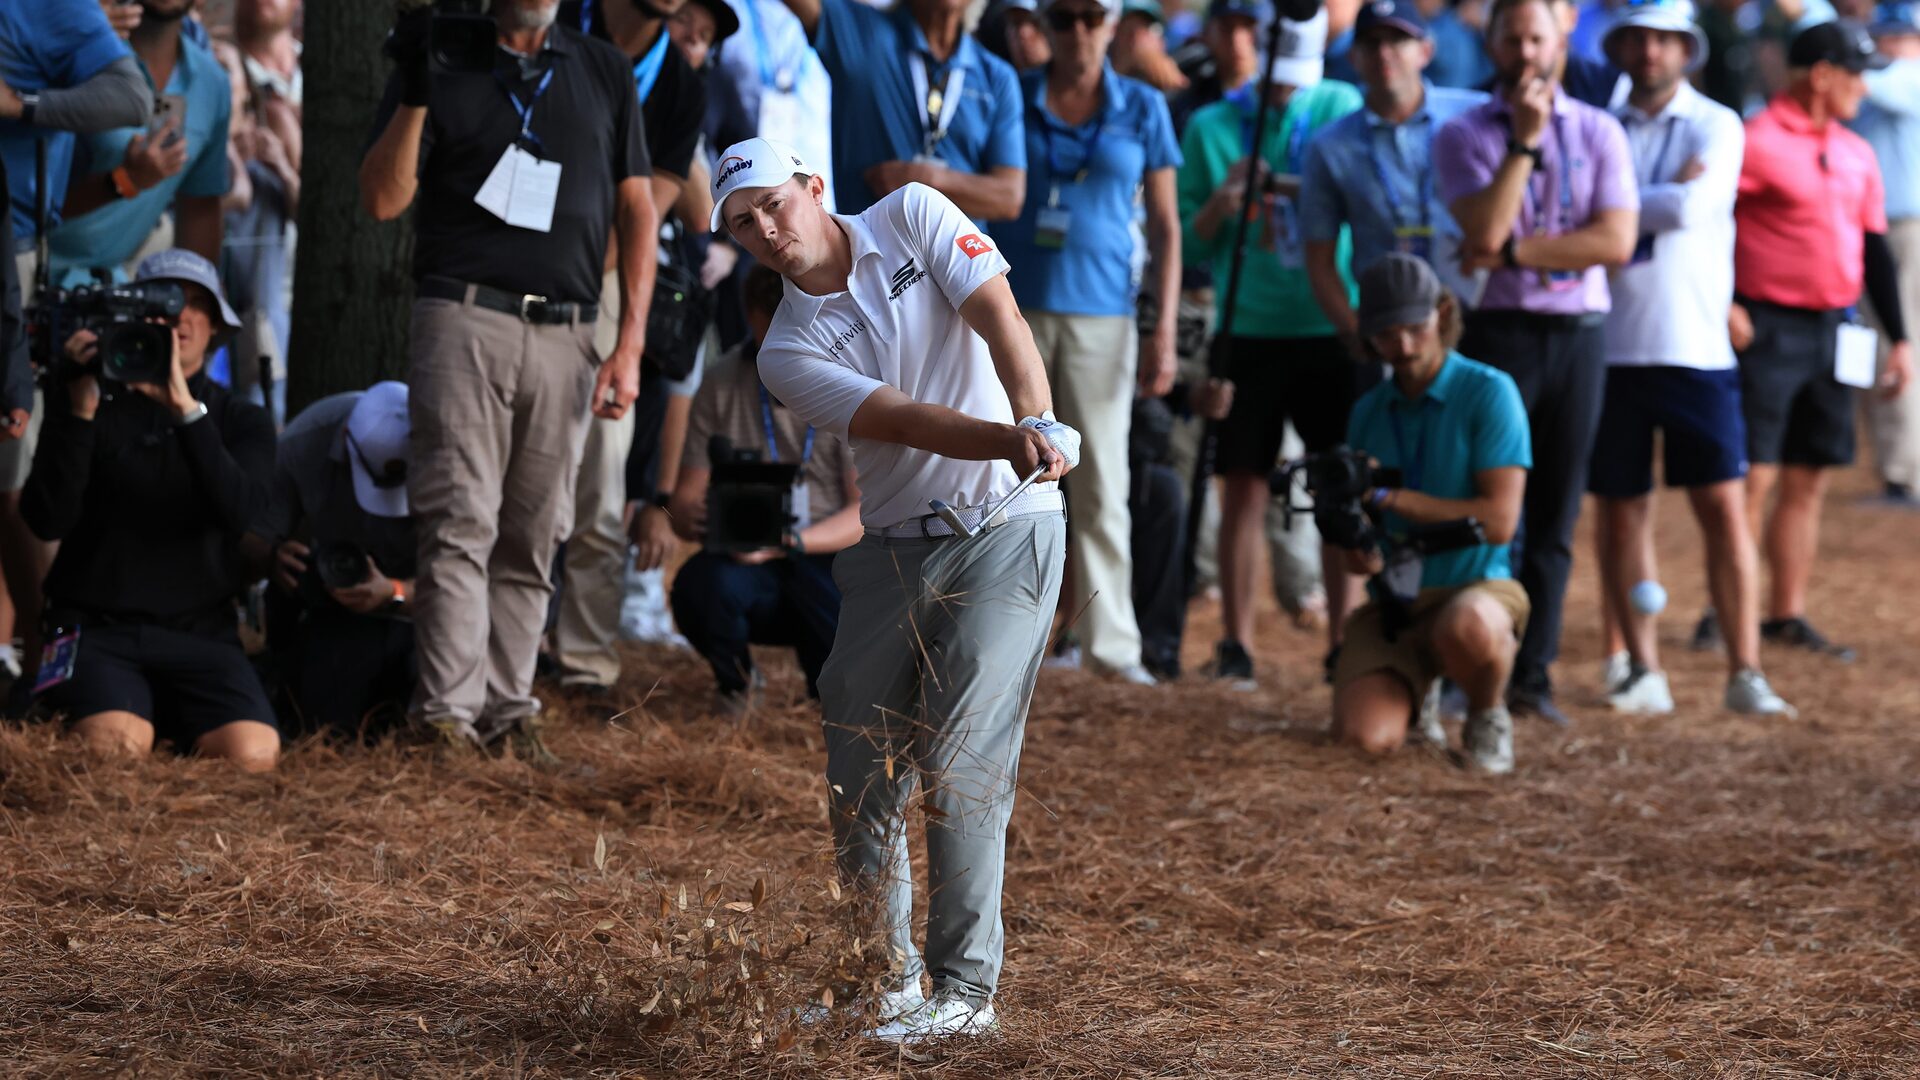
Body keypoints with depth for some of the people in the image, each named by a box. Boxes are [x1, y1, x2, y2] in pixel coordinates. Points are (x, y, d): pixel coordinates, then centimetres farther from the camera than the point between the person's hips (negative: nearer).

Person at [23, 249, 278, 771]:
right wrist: (80, 410, -19)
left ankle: (169, 721, 5)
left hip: (199, 632, 2)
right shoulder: (94, 402, 6)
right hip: (98, 629, -2)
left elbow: (238, 511, -13)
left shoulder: (243, 421, 10)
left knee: (251, 753, -27)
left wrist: (186, 409, -23)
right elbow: (46, 521, -9)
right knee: (118, 747, -32)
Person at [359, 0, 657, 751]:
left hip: (565, 336, 3)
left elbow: (636, 209, 13)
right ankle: (448, 715, -13)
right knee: (462, 525, -10)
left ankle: (508, 709, 8)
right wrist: (414, 97, -16)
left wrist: (631, 343, 4)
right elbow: (383, 199, -2)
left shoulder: (605, 72, 14)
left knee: (532, 540, 4)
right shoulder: (442, 64, 5)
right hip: (465, 319, -3)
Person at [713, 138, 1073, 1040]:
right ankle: (885, 973, 18)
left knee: (959, 762, -11)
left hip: (1006, 529, -4)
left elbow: (998, 318, -13)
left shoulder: (914, 217, -1)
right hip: (893, 550, 4)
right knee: (859, 765, 3)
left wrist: (1038, 422, -32)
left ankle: (964, 990, -8)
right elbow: (905, 420, -15)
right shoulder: (789, 354, -1)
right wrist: (1009, 442, -34)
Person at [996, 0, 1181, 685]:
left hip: (1100, 313, 0)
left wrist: (1165, 333, 0)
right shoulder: (1010, 97, 4)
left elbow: (1165, 226, 7)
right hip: (1014, 310, 0)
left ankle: (1112, 642, 2)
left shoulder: (1142, 109, 6)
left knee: (1102, 482, -1)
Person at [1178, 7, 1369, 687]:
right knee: (1244, 484, -1)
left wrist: (1314, 190, -17)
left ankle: (1343, 638, 8)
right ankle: (1235, 642, 5)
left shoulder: (1343, 109, 5)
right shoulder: (1211, 126, 6)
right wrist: (1220, 204, -13)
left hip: (1334, 326, 0)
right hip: (1250, 329, 0)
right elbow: (1190, 244, 7)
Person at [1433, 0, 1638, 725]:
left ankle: (1533, 673, 8)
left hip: (1579, 334, 2)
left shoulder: (1598, 133, 7)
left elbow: (1616, 240, -6)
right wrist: (1525, 140, -14)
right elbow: (1485, 231, -14)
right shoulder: (1463, 136, 1)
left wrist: (1513, 252, -12)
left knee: (1556, 519, 4)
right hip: (1498, 331, -2)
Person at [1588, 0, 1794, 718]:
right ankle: (1643, 671, 13)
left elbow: (1692, 207, -16)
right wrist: (1661, 198, -10)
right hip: (1609, 349, 3)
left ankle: (1745, 673, -4)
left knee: (1724, 506, -7)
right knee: (1621, 512, 5)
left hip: (1694, 349, -3)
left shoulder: (1715, 127, 1)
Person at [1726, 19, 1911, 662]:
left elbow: (1875, 248, 17)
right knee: (1752, 479, -7)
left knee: (1808, 482, 9)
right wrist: (1722, 303, -19)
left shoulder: (1857, 154, 13)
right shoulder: (1758, 142, -10)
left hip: (1832, 331, 7)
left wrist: (1898, 338, 15)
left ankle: (1787, 616, 14)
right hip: (1768, 330, -7)